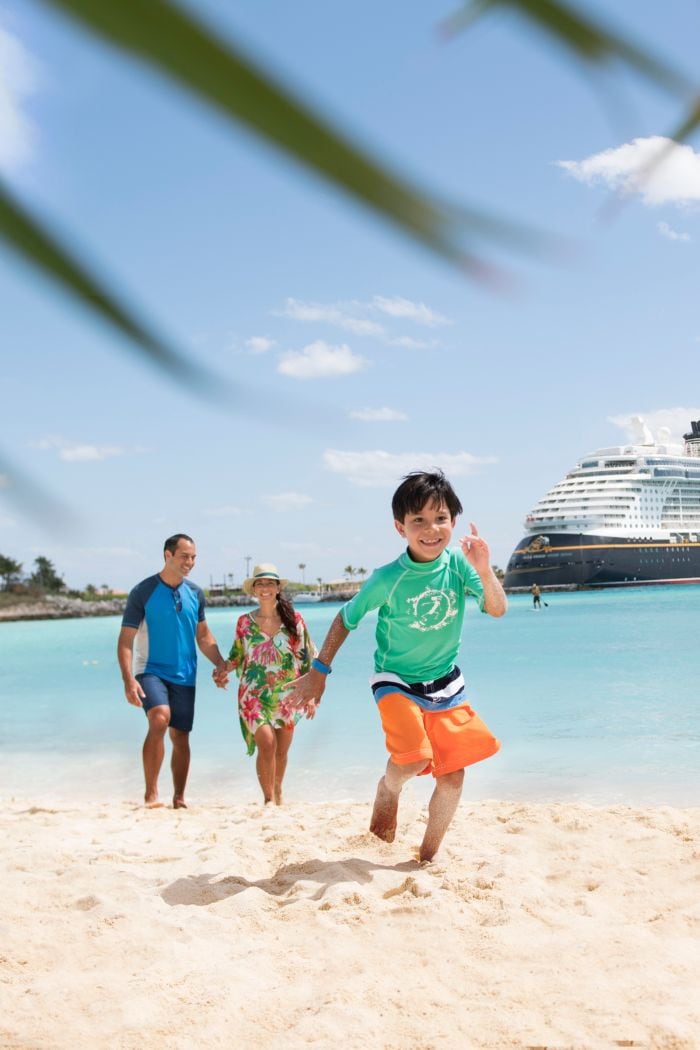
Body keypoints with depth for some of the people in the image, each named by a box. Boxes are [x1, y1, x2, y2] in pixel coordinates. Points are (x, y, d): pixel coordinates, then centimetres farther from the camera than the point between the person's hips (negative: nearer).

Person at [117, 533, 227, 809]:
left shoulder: (195, 593, 7)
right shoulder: (143, 592, -8)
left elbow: (203, 636, 18)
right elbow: (125, 640, -9)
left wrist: (222, 665, 3)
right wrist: (128, 680, -21)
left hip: (184, 675, 5)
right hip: (150, 670, -5)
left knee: (181, 736, 7)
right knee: (160, 719, -28)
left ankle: (179, 798, 21)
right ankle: (151, 794, -21)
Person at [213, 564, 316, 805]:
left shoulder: (293, 619, 1)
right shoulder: (245, 621, 1)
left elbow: (306, 658, 5)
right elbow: (237, 657, 9)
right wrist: (224, 671, -11)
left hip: (287, 695, 1)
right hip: (254, 694, -1)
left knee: (282, 750, 8)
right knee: (267, 744, -17)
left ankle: (278, 794, 30)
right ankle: (269, 798, -5)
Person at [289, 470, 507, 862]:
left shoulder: (458, 564, -15)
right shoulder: (388, 579, -22)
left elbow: (498, 609, -21)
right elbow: (346, 619, -8)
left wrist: (484, 571, -39)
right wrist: (319, 671, -6)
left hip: (446, 683, 4)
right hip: (396, 680, -3)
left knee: (453, 777, 1)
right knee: (413, 758, -26)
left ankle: (428, 857, 22)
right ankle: (388, 790, 10)